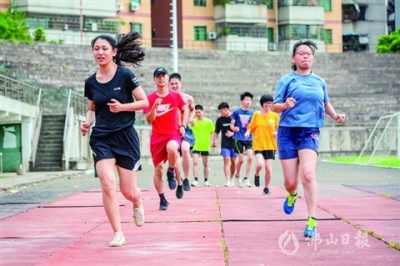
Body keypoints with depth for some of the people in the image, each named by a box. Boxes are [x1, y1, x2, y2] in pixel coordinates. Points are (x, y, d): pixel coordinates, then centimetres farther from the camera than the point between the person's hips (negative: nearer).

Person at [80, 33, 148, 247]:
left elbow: (144, 102, -4)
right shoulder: (91, 82, 4)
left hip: (125, 136, -2)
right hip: (101, 138, 2)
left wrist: (122, 107, -19)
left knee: (129, 191, 2)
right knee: (107, 184, -17)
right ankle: (118, 233, -5)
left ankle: (137, 204, 41)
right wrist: (87, 122, -2)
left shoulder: (125, 76, -8)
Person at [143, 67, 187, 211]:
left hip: (173, 134, -1)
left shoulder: (176, 96, 0)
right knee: (158, 169, -1)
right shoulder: (150, 98, -2)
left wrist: (183, 126, 5)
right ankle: (162, 199, 12)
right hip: (157, 137, 1)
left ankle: (171, 172, -8)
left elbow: (183, 111, 18)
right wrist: (155, 106, -23)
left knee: (172, 148, -37)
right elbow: (149, 120, -8)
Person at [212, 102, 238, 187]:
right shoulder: (219, 119, 4)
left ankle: (231, 179, 25)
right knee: (226, 160, -11)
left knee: (233, 161, 7)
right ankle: (228, 181, -17)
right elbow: (216, 132, 11)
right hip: (225, 144, 0)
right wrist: (214, 142, 4)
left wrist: (233, 133, -15)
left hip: (234, 143, 0)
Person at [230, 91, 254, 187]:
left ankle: (246, 179, -3)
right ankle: (237, 176, 27)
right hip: (238, 138, -2)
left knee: (250, 157, -13)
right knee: (240, 159, 1)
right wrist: (234, 128, -21)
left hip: (249, 139, 2)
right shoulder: (236, 112, -2)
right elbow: (232, 125, 0)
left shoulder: (252, 113, 4)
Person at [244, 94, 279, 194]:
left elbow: (279, 129, 11)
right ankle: (257, 175, 12)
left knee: (268, 168, -2)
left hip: (270, 145, 1)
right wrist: (248, 132, -13)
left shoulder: (274, 116, 3)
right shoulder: (256, 115, 2)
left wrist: (277, 133, -10)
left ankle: (266, 188, 18)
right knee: (260, 164, -23)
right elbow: (251, 127, 8)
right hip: (258, 144, -1)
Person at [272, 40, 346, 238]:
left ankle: (312, 220, -19)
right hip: (288, 132, -1)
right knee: (290, 182, 0)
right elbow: (275, 107, 0)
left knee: (307, 173, -23)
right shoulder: (287, 80, 1)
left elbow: (325, 103, 25)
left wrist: (335, 115, 6)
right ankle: (292, 195, 39)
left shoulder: (319, 82, 9)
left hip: (310, 132, 1)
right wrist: (286, 105, -22)